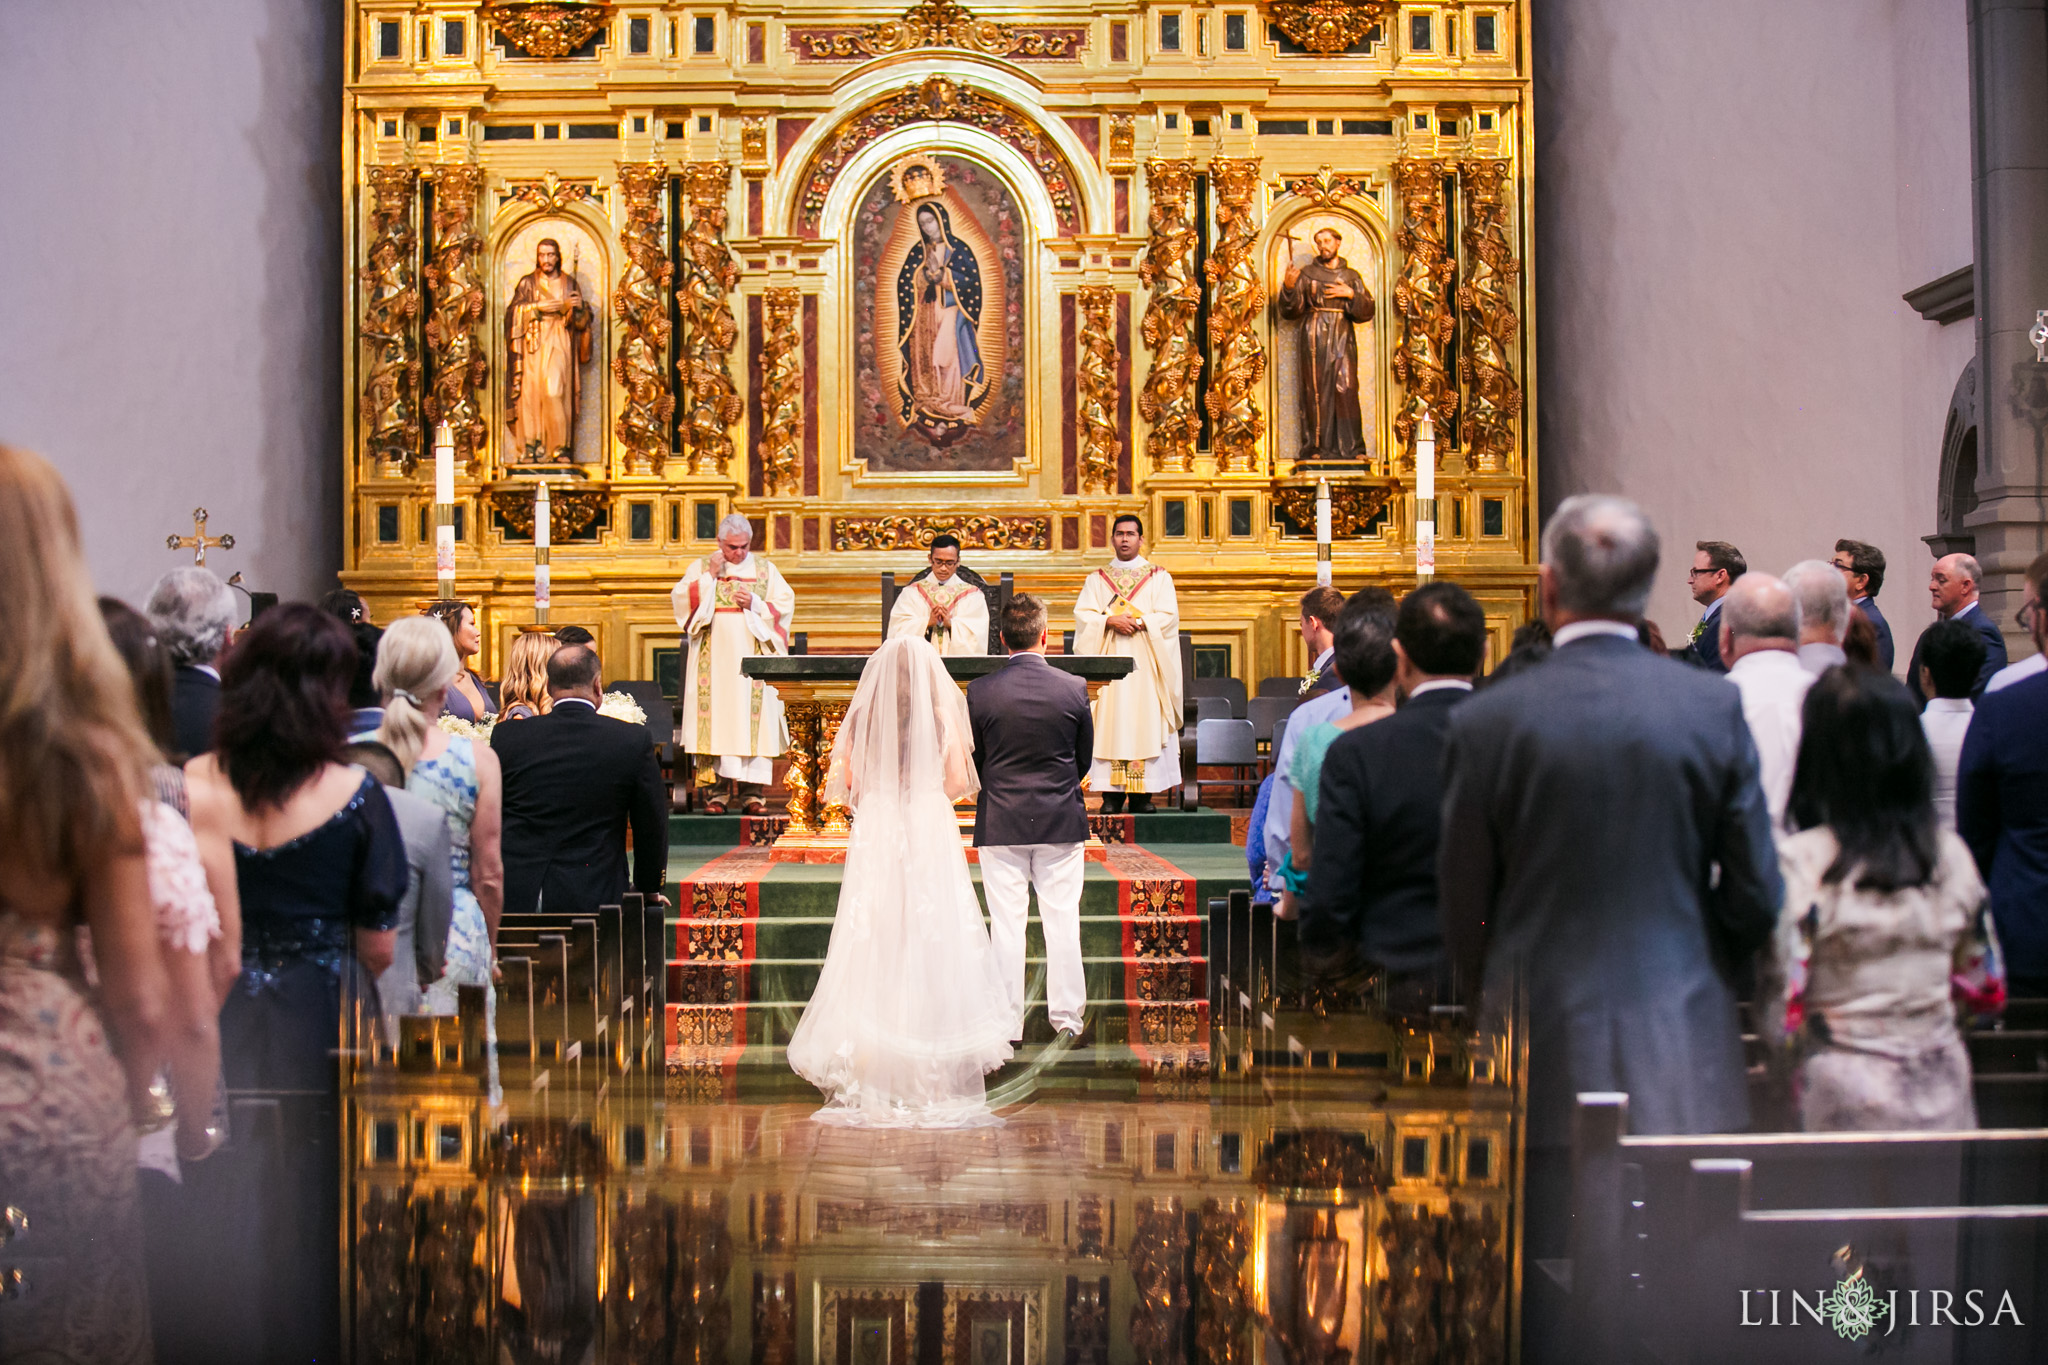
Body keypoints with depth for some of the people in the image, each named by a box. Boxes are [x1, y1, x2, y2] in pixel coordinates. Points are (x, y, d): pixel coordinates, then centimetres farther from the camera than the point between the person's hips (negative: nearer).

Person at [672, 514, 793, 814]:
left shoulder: (765, 569, 12)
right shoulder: (700, 567, 10)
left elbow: (785, 604, 6)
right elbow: (680, 599, -2)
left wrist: (755, 605, -8)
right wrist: (709, 576, -8)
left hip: (752, 659, 1)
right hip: (713, 661, -1)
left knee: (754, 726, -5)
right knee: (714, 720, -7)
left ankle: (751, 792, -4)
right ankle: (713, 791, -6)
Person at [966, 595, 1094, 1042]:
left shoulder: (980, 691, -9)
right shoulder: (1073, 688, -7)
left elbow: (973, 759, 1)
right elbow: (1085, 756, 4)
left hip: (1001, 821, -1)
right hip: (1062, 820, 1)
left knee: (1006, 924, 4)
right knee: (1062, 921, 8)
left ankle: (1008, 1024, 8)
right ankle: (1066, 1017, 14)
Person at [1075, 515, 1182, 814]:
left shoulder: (1159, 577, 10)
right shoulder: (1097, 579, 14)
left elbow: (1168, 616, -1)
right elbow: (1082, 615, 2)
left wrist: (1139, 622, -15)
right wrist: (1110, 621, -14)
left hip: (1145, 662, -1)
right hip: (1108, 661, 1)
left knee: (1144, 722, -7)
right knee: (1109, 722, -6)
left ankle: (1143, 794, -4)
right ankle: (1112, 794, -5)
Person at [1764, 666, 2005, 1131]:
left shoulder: (1800, 863, -13)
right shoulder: (1951, 853, 1)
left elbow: (1780, 1012, -12)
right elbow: (1986, 989, 9)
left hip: (1848, 1096, -4)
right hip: (1943, 1087, 4)